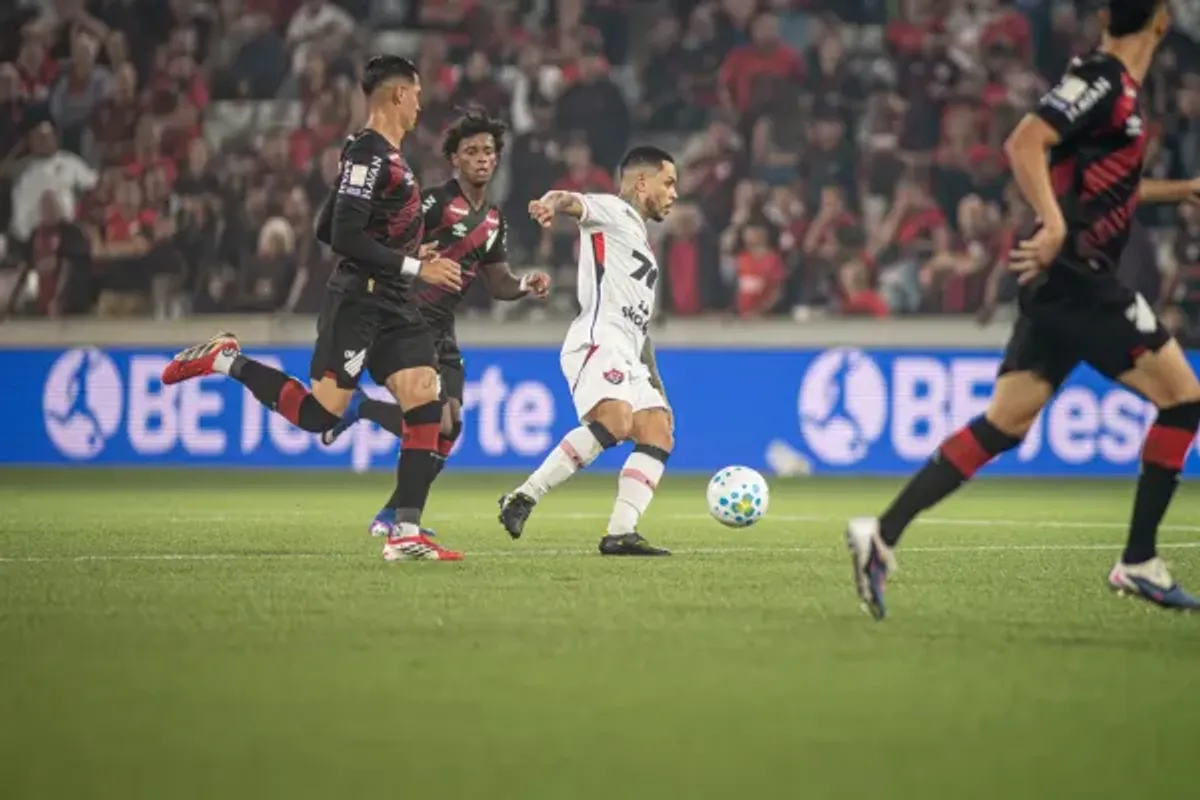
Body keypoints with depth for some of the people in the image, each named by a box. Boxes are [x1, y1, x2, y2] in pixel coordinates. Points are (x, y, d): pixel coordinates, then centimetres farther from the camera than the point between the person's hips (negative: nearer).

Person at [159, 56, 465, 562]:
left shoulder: (386, 156, 17)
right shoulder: (367, 153, -13)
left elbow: (326, 230, 22)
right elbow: (344, 237, -21)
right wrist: (415, 267, -18)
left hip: (393, 305, 9)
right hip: (357, 301, -9)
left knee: (426, 404, -3)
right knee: (318, 414, -11)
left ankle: (405, 534, -4)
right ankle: (224, 360, 8)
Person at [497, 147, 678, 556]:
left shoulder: (641, 243, 33)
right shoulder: (612, 211, 6)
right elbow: (575, 202, -17)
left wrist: (656, 385, 32)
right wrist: (552, 203, -42)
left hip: (627, 355, 10)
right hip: (598, 342, -10)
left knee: (658, 434, -4)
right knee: (615, 422, -29)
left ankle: (620, 533, -11)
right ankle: (523, 498, -25)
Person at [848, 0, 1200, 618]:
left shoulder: (1112, 83, 18)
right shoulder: (1104, 79, -11)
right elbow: (1025, 144, -23)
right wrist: (1055, 226, -31)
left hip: (1059, 284, 9)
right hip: (1078, 276, -9)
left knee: (1003, 426, 5)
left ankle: (882, 536, -2)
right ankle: (1138, 563, -1)